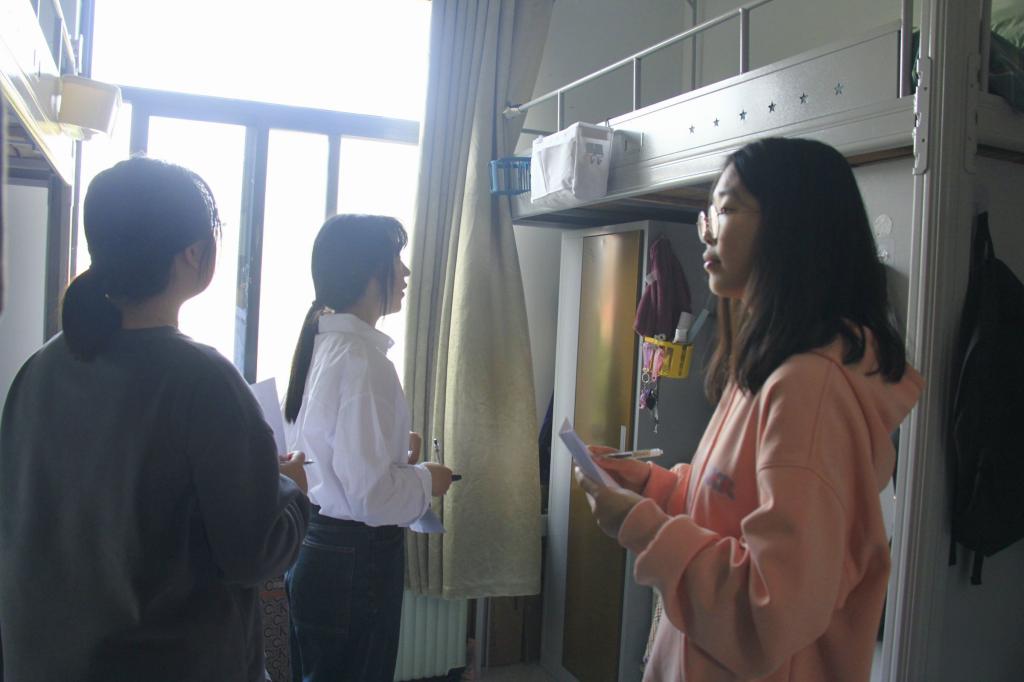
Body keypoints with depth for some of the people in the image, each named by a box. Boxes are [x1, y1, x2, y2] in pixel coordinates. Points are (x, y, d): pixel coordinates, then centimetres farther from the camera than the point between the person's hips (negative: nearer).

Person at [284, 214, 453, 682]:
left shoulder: (326, 345, 5)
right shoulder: (362, 359, -23)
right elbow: (371, 494, -26)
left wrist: (394, 449, 10)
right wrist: (426, 480, -9)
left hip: (319, 549, 9)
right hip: (354, 560, -9)